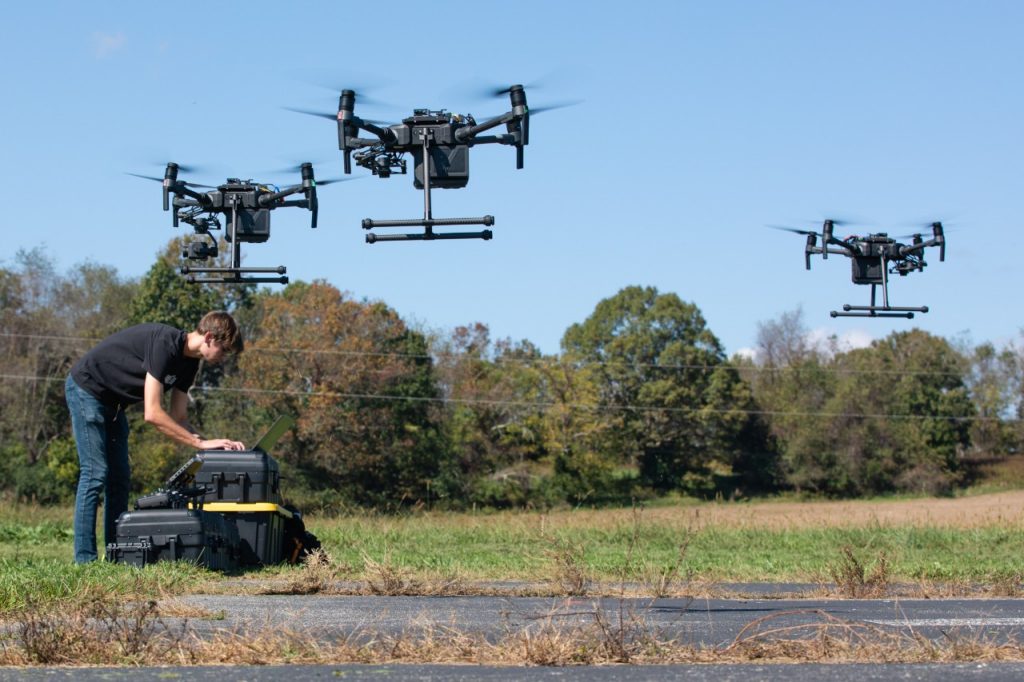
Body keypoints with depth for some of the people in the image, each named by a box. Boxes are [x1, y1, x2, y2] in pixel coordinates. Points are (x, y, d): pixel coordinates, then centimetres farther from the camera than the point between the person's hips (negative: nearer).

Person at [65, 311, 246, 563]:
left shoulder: (188, 362, 0)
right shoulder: (164, 344, -29)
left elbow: (178, 418, 3)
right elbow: (152, 413, -32)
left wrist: (213, 444, -11)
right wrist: (200, 442, -29)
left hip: (111, 402, 10)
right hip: (86, 389, -10)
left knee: (119, 477, 6)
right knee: (95, 474, -13)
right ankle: (84, 560, -12)